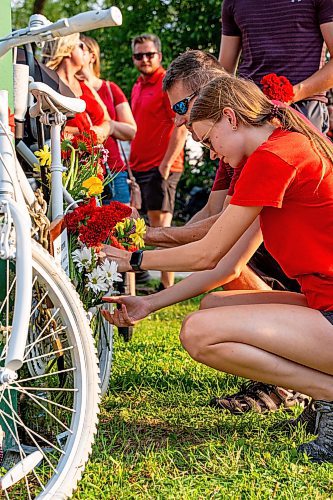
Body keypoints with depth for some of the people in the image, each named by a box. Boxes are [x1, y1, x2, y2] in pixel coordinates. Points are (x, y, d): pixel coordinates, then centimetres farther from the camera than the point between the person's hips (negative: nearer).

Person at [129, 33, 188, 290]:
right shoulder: (138, 86, 18)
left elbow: (182, 127, -16)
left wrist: (166, 163, -19)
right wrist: (130, 162, 21)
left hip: (161, 167, -9)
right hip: (140, 166, 9)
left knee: (161, 226, -9)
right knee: (154, 227, 12)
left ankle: (167, 287, -6)